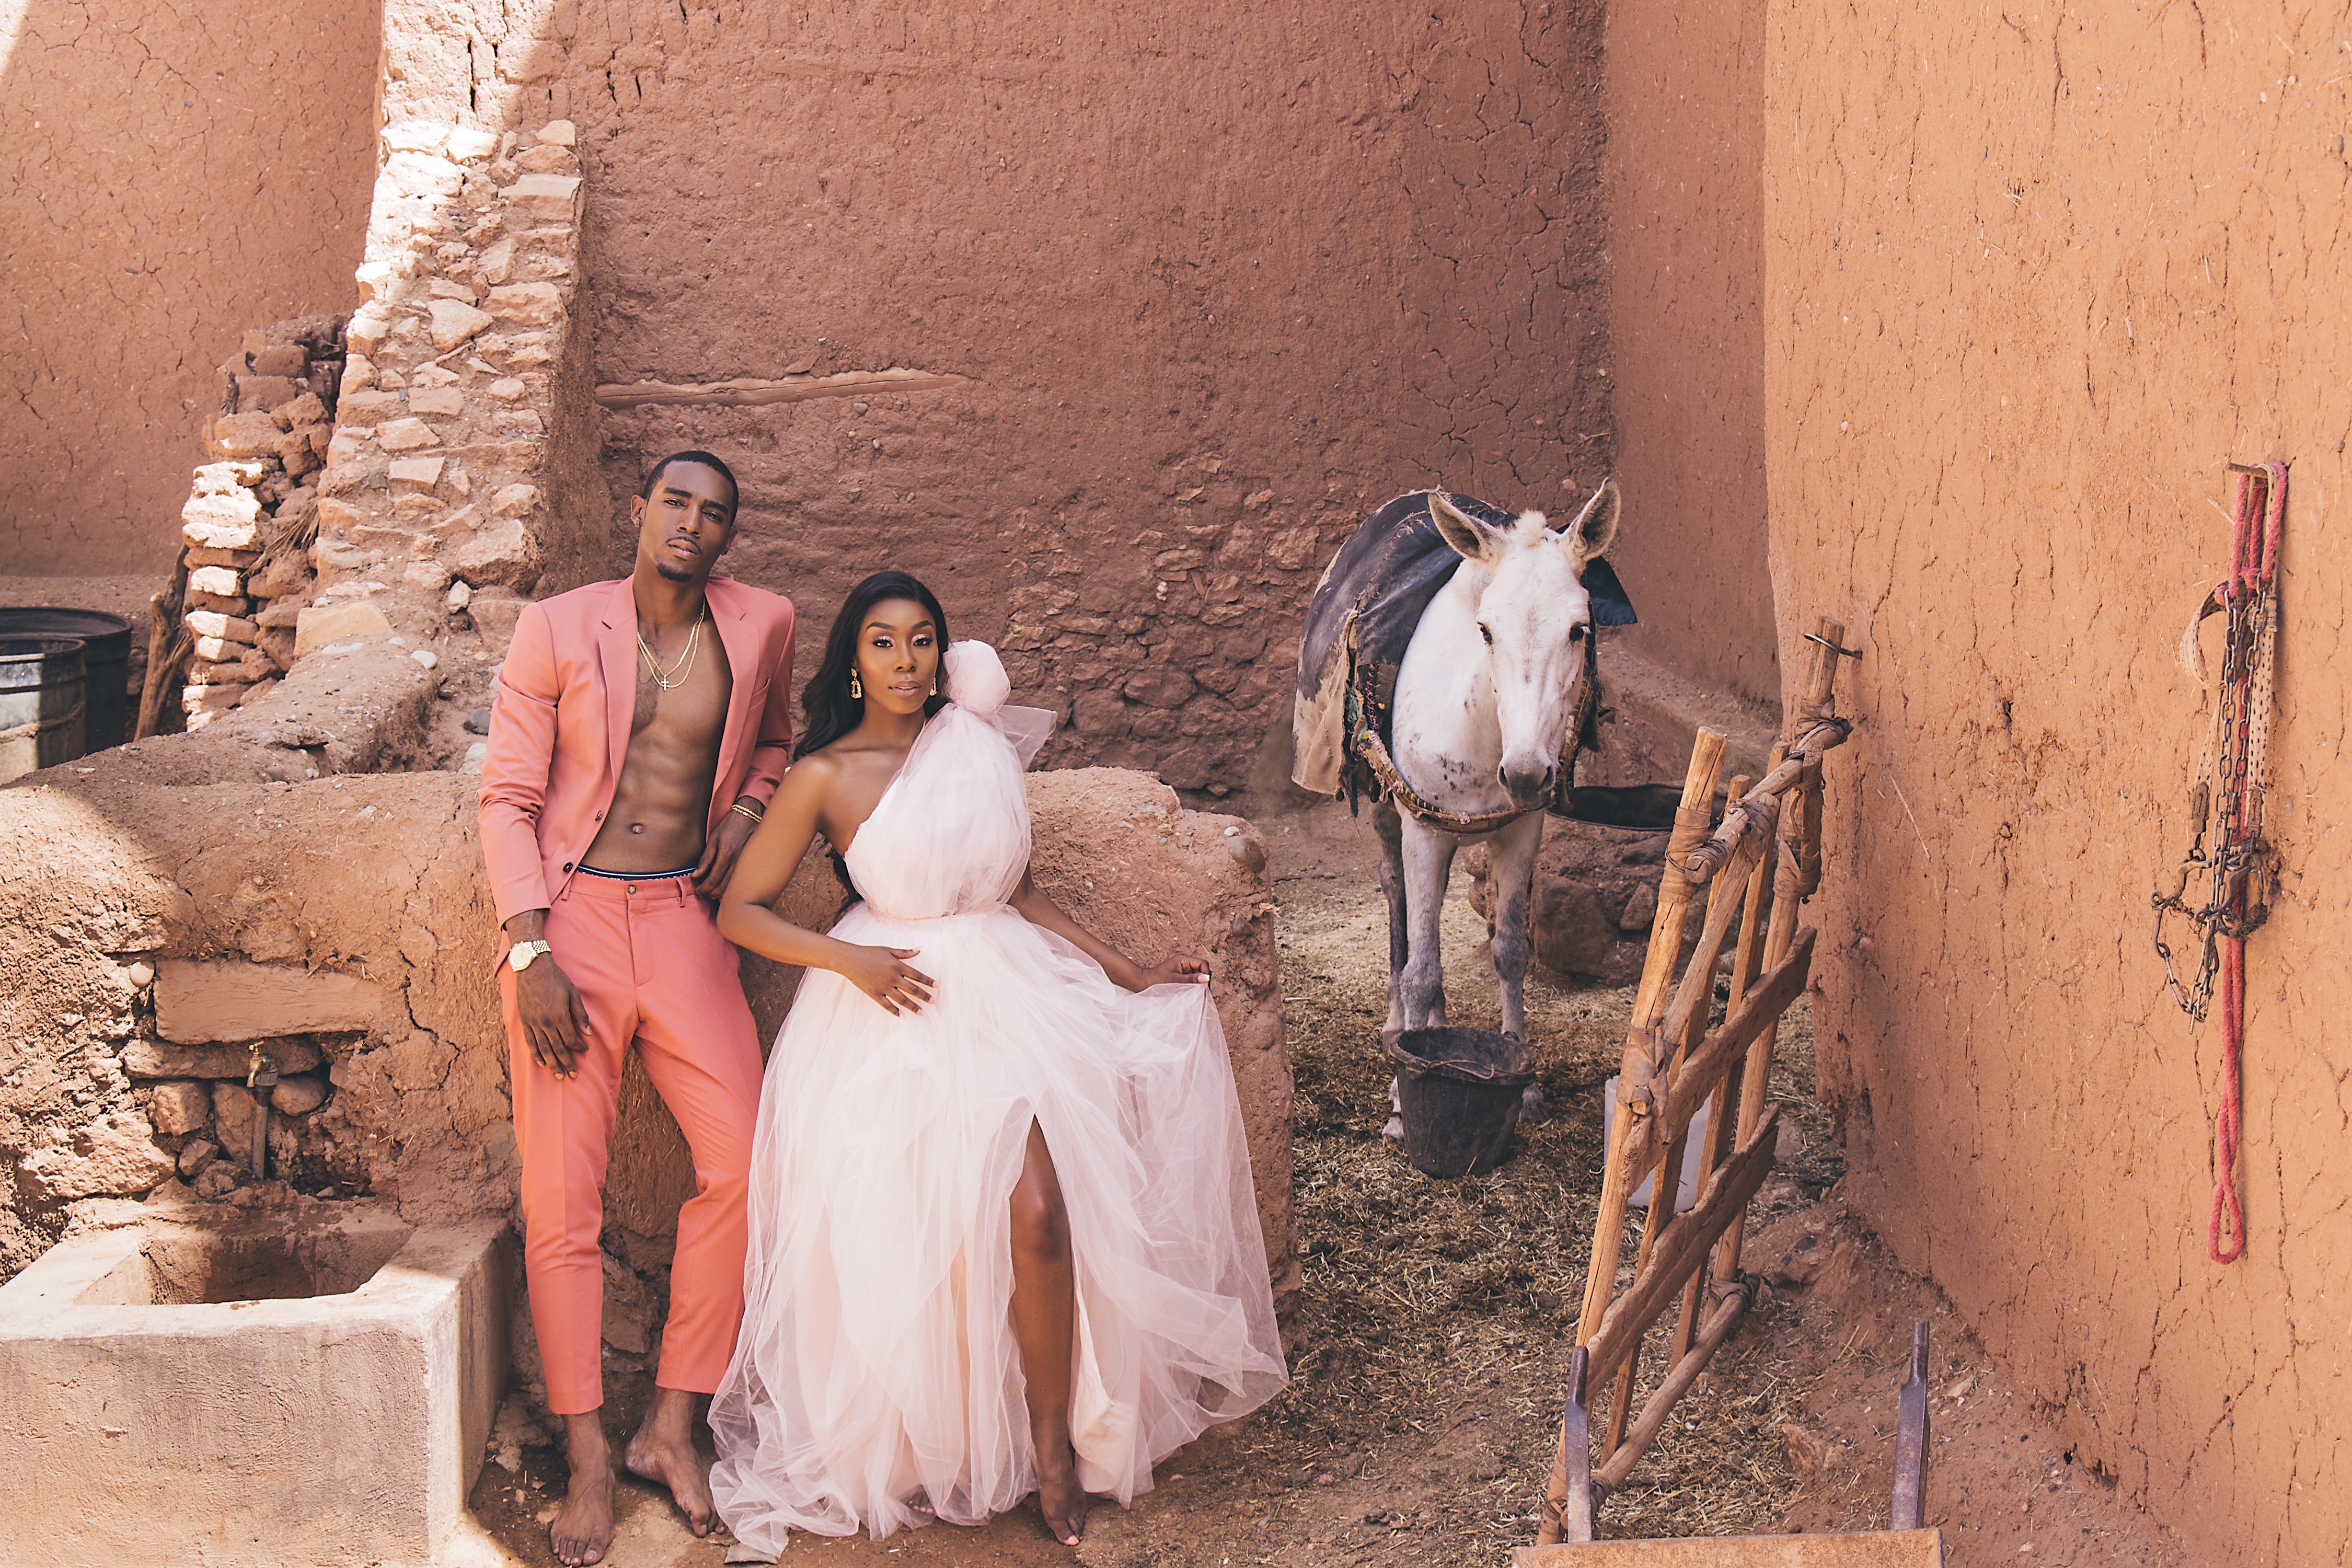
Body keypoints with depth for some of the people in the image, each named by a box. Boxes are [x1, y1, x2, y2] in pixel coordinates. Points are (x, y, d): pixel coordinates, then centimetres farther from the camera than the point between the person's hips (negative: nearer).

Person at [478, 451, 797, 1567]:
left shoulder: (761, 627, 5)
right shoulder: (556, 630, -2)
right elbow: (507, 796, -2)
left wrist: (745, 812, 5)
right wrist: (532, 954, -11)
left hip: (682, 922, 3)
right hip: (569, 921, -2)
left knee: (745, 1165, -10)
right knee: (561, 1194, -5)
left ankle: (670, 1428, 4)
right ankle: (589, 1460, 4)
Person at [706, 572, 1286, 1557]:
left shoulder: (979, 749, 12)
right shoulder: (826, 776, 0)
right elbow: (740, 911, 1)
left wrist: (1129, 976, 17)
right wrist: (848, 959, -11)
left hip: (1004, 992, 3)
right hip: (894, 1007, -2)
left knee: (1037, 1213, -18)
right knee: (893, 1239, -14)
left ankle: (1054, 1439, -3)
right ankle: (890, 1451, 6)